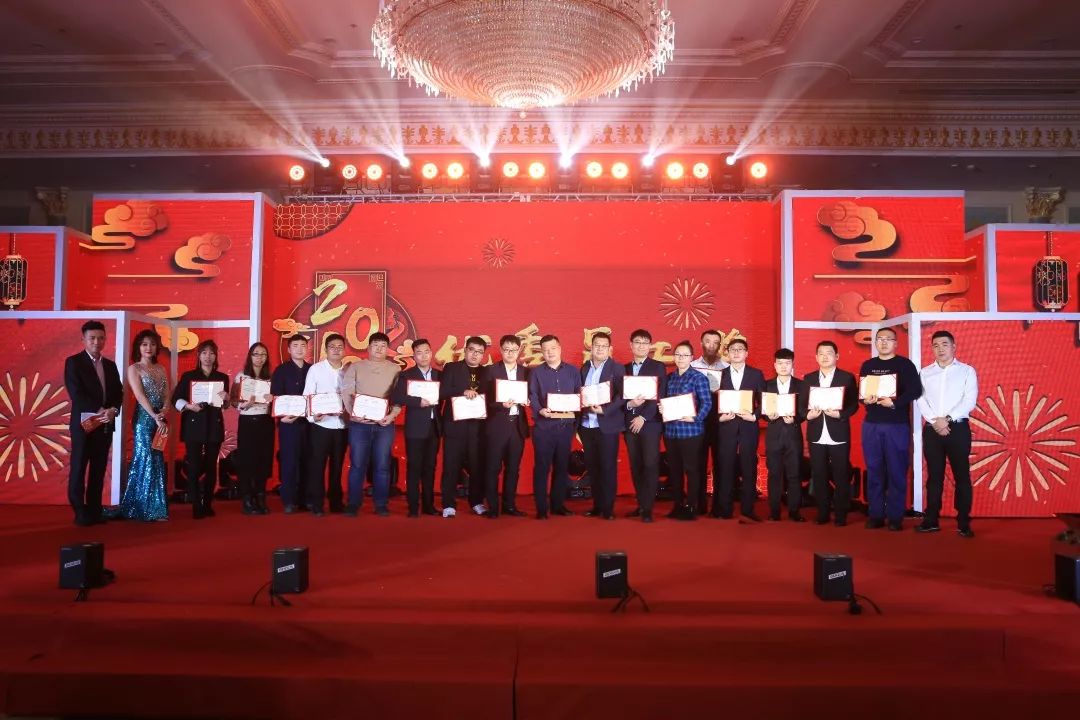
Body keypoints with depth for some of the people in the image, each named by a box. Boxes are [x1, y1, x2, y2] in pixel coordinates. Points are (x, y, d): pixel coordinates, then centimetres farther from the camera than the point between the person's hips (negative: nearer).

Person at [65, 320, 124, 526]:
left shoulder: (110, 365, 15)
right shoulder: (73, 362, -1)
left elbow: (118, 392, 10)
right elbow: (76, 393, -12)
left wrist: (113, 410, -10)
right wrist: (98, 411, -19)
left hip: (105, 425, 5)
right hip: (83, 424, -5)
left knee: (99, 470, 6)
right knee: (79, 469, -1)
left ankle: (95, 511, 11)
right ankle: (80, 513, 5)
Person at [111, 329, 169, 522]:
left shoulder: (161, 369, 16)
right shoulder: (134, 369, 0)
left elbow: (167, 394, 10)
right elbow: (140, 396, -11)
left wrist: (163, 412, -9)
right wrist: (155, 416, -18)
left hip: (160, 419, 6)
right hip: (144, 419, -6)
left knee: (157, 460, 7)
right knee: (146, 459, -6)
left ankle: (155, 507, 12)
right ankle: (147, 508, 0)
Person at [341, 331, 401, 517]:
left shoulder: (395, 369, 8)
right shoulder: (355, 367, 7)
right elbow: (346, 393, 0)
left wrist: (392, 415, -12)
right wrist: (353, 413, -14)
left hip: (384, 424, 1)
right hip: (359, 423, 0)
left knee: (382, 465, 3)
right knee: (357, 464, 1)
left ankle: (381, 504, 11)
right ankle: (353, 504, 10)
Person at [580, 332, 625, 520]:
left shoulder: (617, 369, -3)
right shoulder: (584, 368, 12)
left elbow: (622, 395, -11)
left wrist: (604, 410, -22)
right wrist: (577, 422, 5)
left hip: (607, 425, -4)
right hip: (586, 425, 5)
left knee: (608, 467, 0)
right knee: (592, 467, 9)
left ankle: (608, 508, 8)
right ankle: (597, 505, 19)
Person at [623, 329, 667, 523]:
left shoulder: (658, 367, 2)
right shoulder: (624, 369, 13)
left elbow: (659, 396, -6)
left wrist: (643, 417, -13)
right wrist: (629, 404, -12)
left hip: (650, 423, -4)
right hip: (629, 423, 4)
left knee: (650, 465, -5)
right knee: (635, 466, 7)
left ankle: (647, 508, 0)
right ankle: (640, 504, 15)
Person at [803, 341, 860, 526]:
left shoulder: (847, 377, 3)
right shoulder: (808, 378, 11)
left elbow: (854, 404, -2)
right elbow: (802, 404, 8)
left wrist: (840, 414, -19)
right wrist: (808, 415, -12)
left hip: (839, 435, -2)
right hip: (817, 435, 2)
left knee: (841, 476, 2)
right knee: (819, 476, 6)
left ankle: (841, 515, 10)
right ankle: (822, 513, 15)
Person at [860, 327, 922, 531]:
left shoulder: (905, 364, 1)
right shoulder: (867, 366, 14)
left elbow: (915, 390, -9)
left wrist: (895, 403, -21)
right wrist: (865, 400, -8)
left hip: (897, 425, -3)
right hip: (871, 424, 4)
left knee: (897, 471, -1)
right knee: (874, 471, 4)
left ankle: (895, 517, 5)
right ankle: (875, 515, 10)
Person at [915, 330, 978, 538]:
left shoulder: (967, 371, 4)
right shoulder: (924, 372, 10)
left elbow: (970, 401, -6)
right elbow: (921, 400, 1)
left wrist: (947, 419, -15)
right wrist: (935, 421, -12)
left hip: (958, 428, -2)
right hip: (932, 430, 2)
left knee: (962, 476, 0)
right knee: (934, 476, 7)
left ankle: (963, 523, 7)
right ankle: (931, 520, 12)